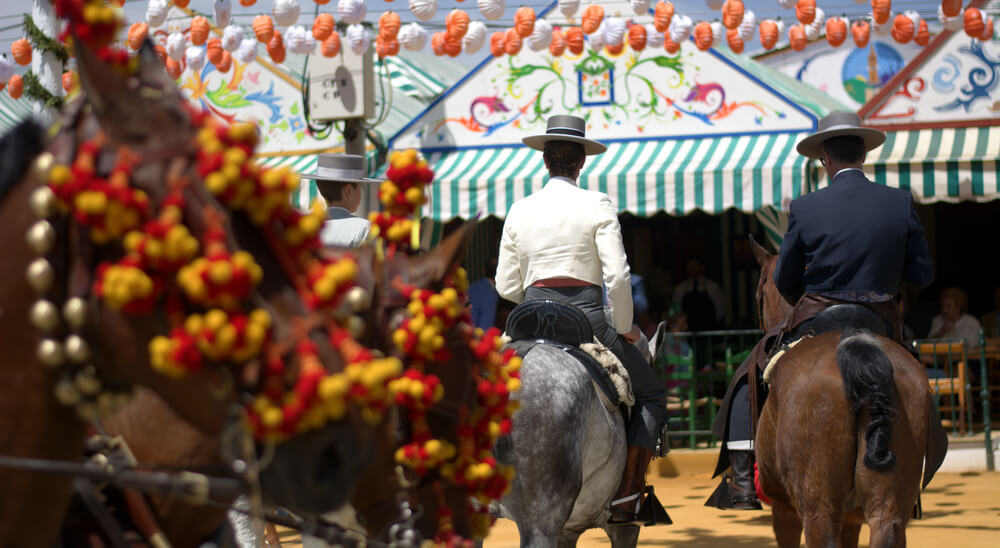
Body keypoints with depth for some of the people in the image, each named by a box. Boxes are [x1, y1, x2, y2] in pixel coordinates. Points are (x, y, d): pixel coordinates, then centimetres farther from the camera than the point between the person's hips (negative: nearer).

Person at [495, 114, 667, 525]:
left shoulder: (520, 210, 7)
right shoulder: (597, 205, -5)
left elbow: (506, 286, 9)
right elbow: (617, 276, -12)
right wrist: (624, 328, 1)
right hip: (587, 318, -3)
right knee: (651, 395, 14)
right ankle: (626, 496, 2)